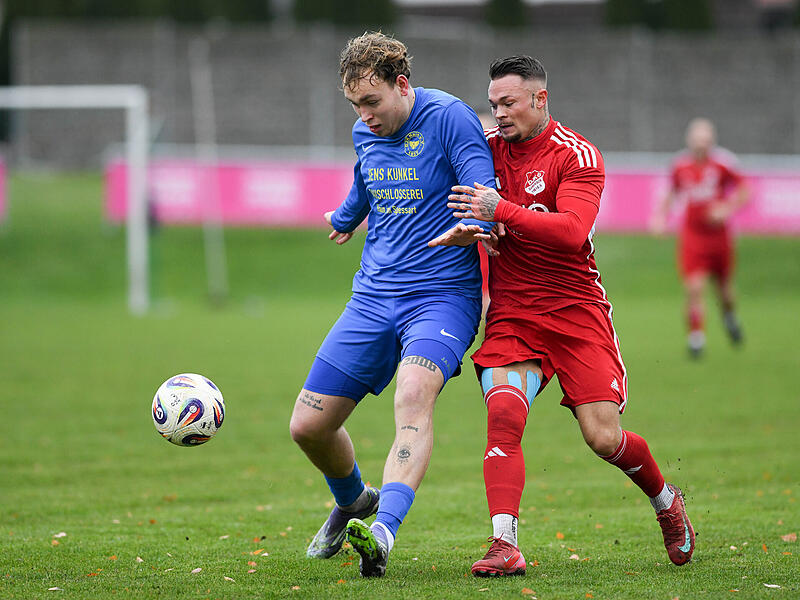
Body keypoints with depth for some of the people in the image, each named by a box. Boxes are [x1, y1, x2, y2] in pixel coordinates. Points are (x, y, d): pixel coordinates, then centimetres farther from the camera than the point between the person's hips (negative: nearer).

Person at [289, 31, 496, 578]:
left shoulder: (449, 118, -10)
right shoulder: (366, 134, 10)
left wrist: (466, 228, -43)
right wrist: (346, 218, 54)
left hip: (443, 294, -6)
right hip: (374, 298, 7)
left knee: (414, 394, -35)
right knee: (308, 425, 2)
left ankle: (384, 529, -48)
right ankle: (353, 503, 34)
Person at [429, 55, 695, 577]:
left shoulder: (578, 156, -7)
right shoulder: (489, 146, 7)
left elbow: (571, 230, -23)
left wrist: (501, 212, -31)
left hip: (575, 309, -3)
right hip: (510, 313, 3)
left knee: (604, 438, -6)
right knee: (503, 411, -22)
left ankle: (666, 500, 25)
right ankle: (505, 547, -24)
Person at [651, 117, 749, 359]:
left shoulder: (723, 163, -10)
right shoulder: (681, 165, -2)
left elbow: (744, 193, -4)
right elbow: (672, 194, 16)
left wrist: (728, 208, -21)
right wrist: (661, 215, 2)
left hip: (719, 236, 0)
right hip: (692, 237, 0)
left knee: (725, 288, 14)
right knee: (694, 288, -15)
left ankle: (729, 315, 47)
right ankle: (696, 337, -5)